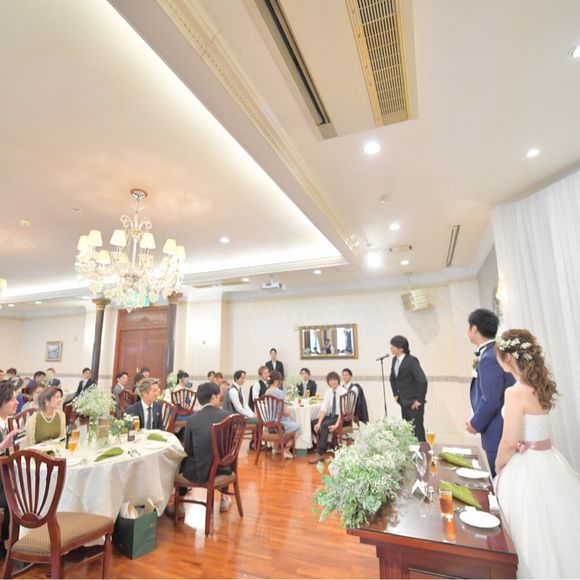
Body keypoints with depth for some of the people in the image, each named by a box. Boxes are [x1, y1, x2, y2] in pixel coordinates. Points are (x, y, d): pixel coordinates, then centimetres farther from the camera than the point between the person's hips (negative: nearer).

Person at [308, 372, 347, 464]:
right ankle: (324, 445, 4)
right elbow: (324, 408, -5)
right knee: (313, 423, -11)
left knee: (324, 425, -30)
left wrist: (337, 424, -29)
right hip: (331, 416, 7)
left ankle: (320, 454, -24)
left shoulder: (343, 392, -15)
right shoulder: (328, 392, 2)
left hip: (342, 417, -7)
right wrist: (319, 422, -18)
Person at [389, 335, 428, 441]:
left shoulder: (412, 360, -19)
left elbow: (422, 381, -25)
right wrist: (395, 394, 13)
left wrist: (419, 400, -19)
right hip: (403, 401, 8)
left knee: (417, 430, 1)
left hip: (414, 402, -8)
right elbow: (392, 378, 20)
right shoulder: (395, 359, 5)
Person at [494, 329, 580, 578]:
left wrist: (498, 467, -3)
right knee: (554, 528, 21)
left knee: (534, 534, 9)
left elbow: (509, 443, -17)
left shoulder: (515, 393, -24)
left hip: (526, 467, -8)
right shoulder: (543, 385, 1)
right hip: (549, 459, 8)